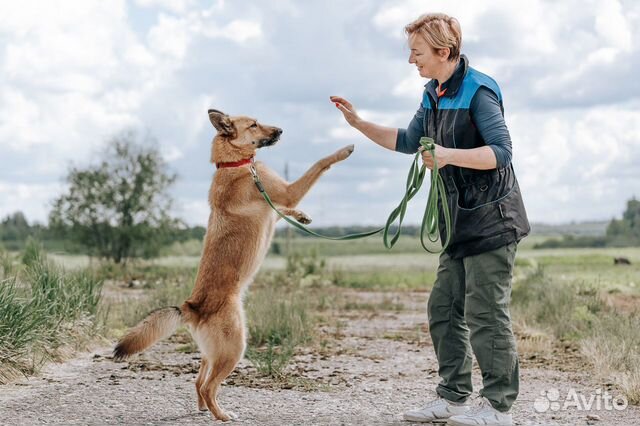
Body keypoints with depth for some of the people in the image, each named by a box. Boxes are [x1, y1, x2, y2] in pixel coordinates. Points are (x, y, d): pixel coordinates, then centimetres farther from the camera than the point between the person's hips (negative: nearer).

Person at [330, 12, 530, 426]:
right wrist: (359, 123, 16)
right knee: (444, 309, 10)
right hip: (460, 225, 9)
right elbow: (408, 141, 25)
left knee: (485, 314, -7)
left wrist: (449, 155, -30)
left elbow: (501, 152, -21)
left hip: (492, 221, -9)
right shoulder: (433, 95, 13)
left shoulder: (478, 91, -15)